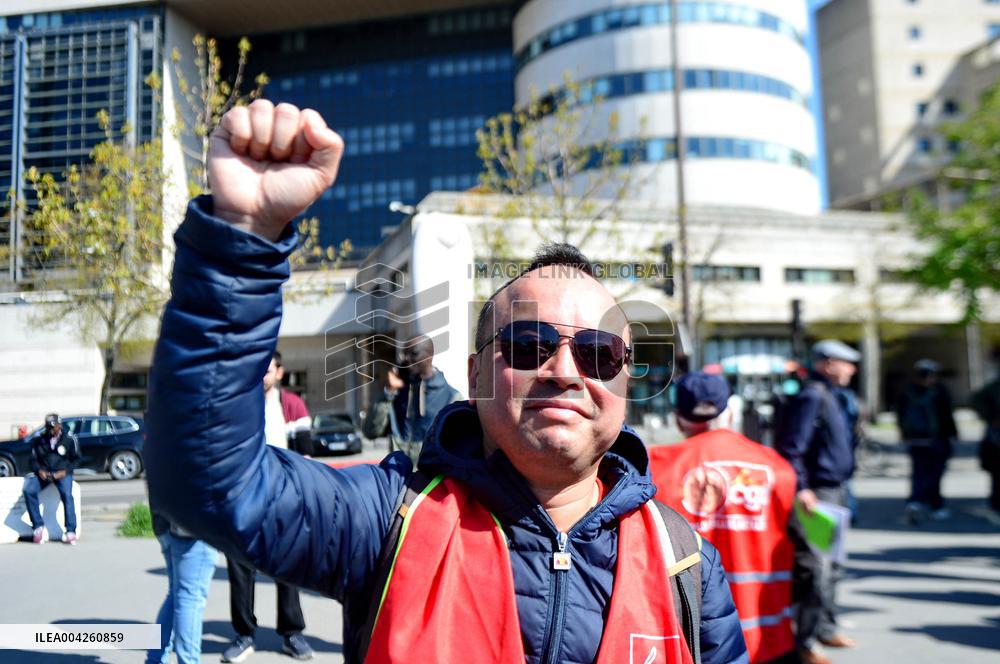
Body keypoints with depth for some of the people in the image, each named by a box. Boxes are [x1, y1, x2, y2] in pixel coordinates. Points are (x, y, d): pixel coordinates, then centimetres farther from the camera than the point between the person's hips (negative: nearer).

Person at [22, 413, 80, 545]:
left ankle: (71, 531, -28)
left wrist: (64, 472, -12)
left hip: (62, 473, -3)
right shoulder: (38, 440, 9)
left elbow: (76, 459, 4)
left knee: (67, 494, -30)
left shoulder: (70, 439, 2)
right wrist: (39, 470, -9)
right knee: (29, 490, -26)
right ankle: (38, 526, -14)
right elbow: (33, 460, 12)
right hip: (43, 473, 3)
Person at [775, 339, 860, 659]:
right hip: (819, 493, -11)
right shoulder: (810, 397, -16)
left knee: (830, 565, 19)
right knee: (816, 568, -8)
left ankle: (825, 628, 33)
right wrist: (801, 489, -28)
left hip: (836, 492, 11)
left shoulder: (829, 397, 16)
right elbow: (791, 448, -22)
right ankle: (804, 640, 0)